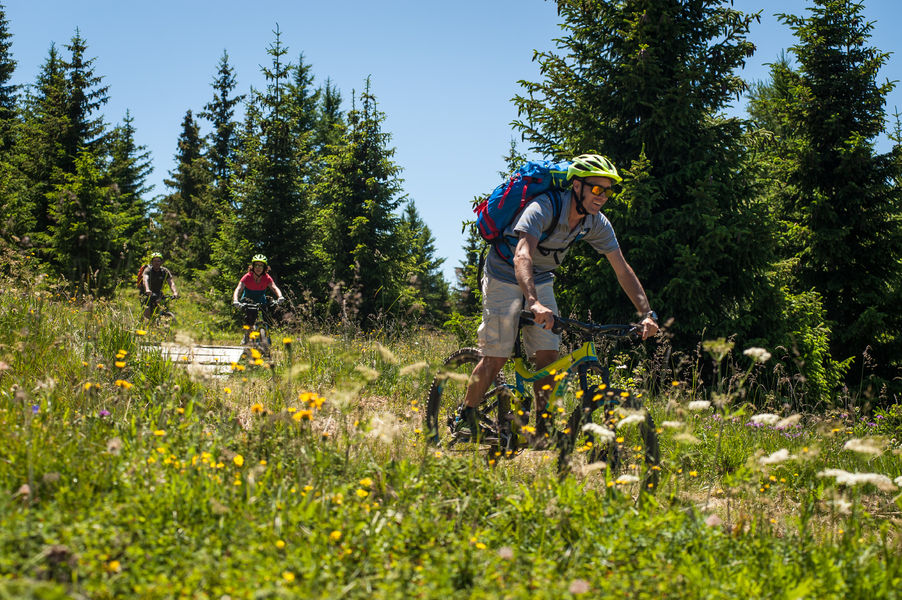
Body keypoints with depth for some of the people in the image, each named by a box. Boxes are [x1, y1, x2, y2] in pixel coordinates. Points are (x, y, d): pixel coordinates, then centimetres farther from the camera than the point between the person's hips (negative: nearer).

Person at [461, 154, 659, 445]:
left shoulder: (597, 224, -13)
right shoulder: (543, 209, -32)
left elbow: (623, 270, -8)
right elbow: (522, 257, -47)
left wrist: (647, 314, -19)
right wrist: (534, 303, -62)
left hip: (541, 282, 6)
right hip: (506, 277, -5)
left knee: (548, 356, -5)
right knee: (496, 357, -7)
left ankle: (542, 432, 4)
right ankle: (466, 417, 12)